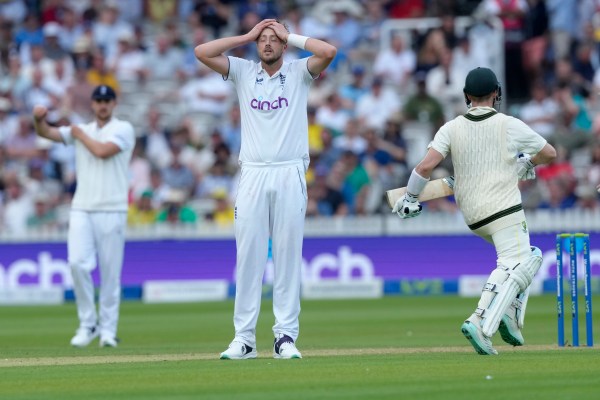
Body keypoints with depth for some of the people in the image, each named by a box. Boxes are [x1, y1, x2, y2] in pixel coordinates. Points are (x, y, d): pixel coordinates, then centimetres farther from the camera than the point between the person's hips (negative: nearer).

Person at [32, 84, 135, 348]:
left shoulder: (123, 129, 3)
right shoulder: (81, 131, 17)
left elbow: (103, 151, -13)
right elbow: (47, 133, 8)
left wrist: (80, 135, 2)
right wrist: (40, 119, -14)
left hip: (111, 210, -3)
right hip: (81, 208, 3)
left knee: (110, 272, -2)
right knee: (77, 263, -12)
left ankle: (108, 329, 7)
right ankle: (88, 323, 0)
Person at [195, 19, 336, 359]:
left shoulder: (299, 72, 7)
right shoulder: (243, 72, 12)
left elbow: (329, 52, -11)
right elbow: (203, 52, 0)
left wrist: (291, 36, 1)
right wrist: (248, 36, 4)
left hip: (290, 176, -1)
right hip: (253, 175, 1)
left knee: (288, 257, -1)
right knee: (249, 257, -2)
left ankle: (286, 337, 1)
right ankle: (244, 338, 0)